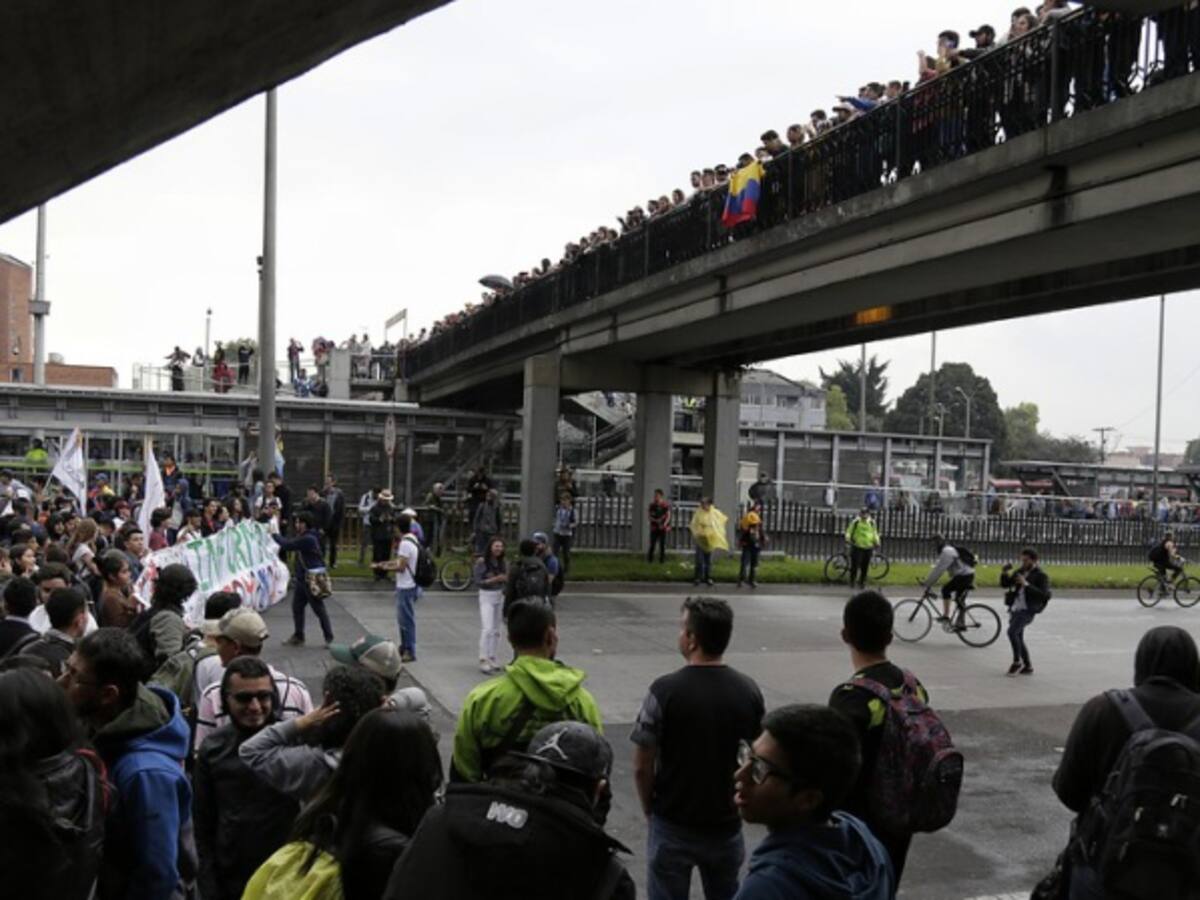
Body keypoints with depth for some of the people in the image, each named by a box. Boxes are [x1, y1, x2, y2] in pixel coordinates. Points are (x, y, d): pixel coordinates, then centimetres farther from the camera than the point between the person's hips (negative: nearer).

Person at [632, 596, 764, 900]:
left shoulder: (665, 690, -19)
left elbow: (642, 767, -13)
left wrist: (650, 809, 4)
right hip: (727, 825, 3)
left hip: (673, 826, -3)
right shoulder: (749, 690, -6)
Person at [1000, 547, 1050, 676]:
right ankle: (1028, 667, 25)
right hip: (1015, 609, 7)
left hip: (1027, 610, -7)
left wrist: (1026, 584, -25)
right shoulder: (1020, 572, 11)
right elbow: (1004, 584, 13)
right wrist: (1005, 572, -6)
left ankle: (1017, 661, -8)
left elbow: (1044, 596, -19)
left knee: (1012, 632, -24)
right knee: (1018, 639, 12)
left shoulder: (1041, 576, -8)